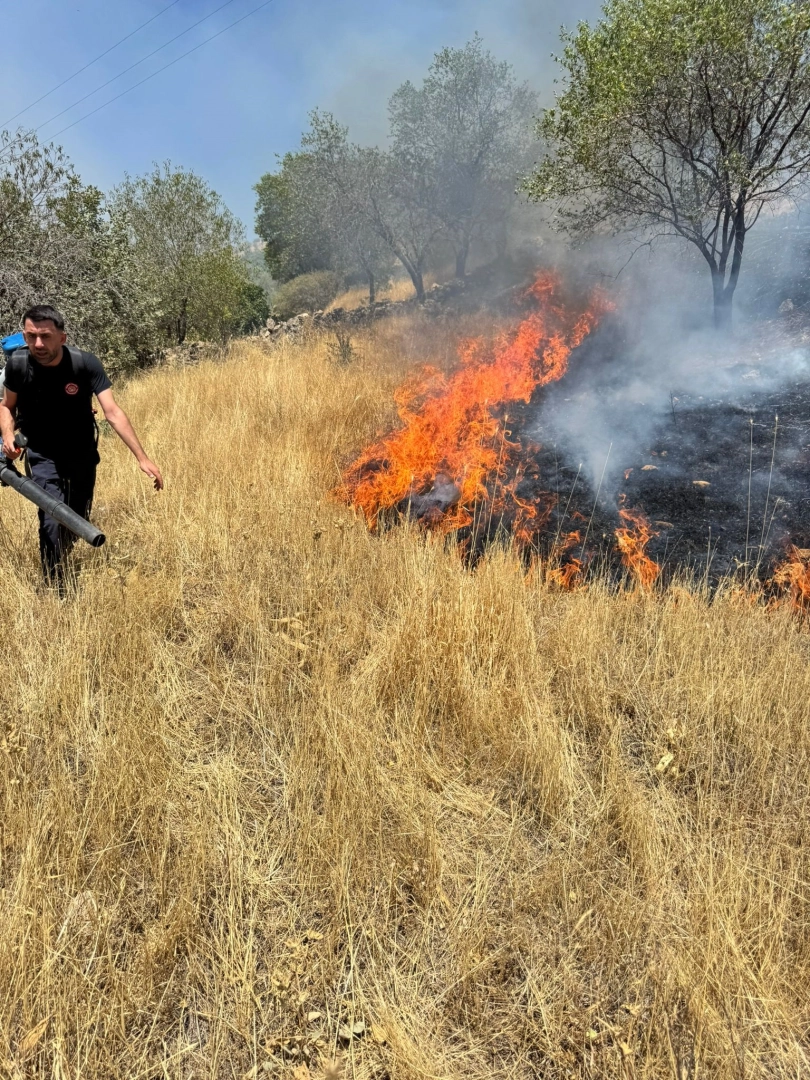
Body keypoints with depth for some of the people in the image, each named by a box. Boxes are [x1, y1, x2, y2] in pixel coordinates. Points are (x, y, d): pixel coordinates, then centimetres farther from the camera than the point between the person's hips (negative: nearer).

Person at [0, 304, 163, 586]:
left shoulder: (86, 364, -24)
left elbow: (113, 413, -29)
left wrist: (142, 458, -37)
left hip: (82, 454, 1)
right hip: (42, 455, -1)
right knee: (52, 521, -18)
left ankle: (59, 559, 51)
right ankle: (55, 590, -2)